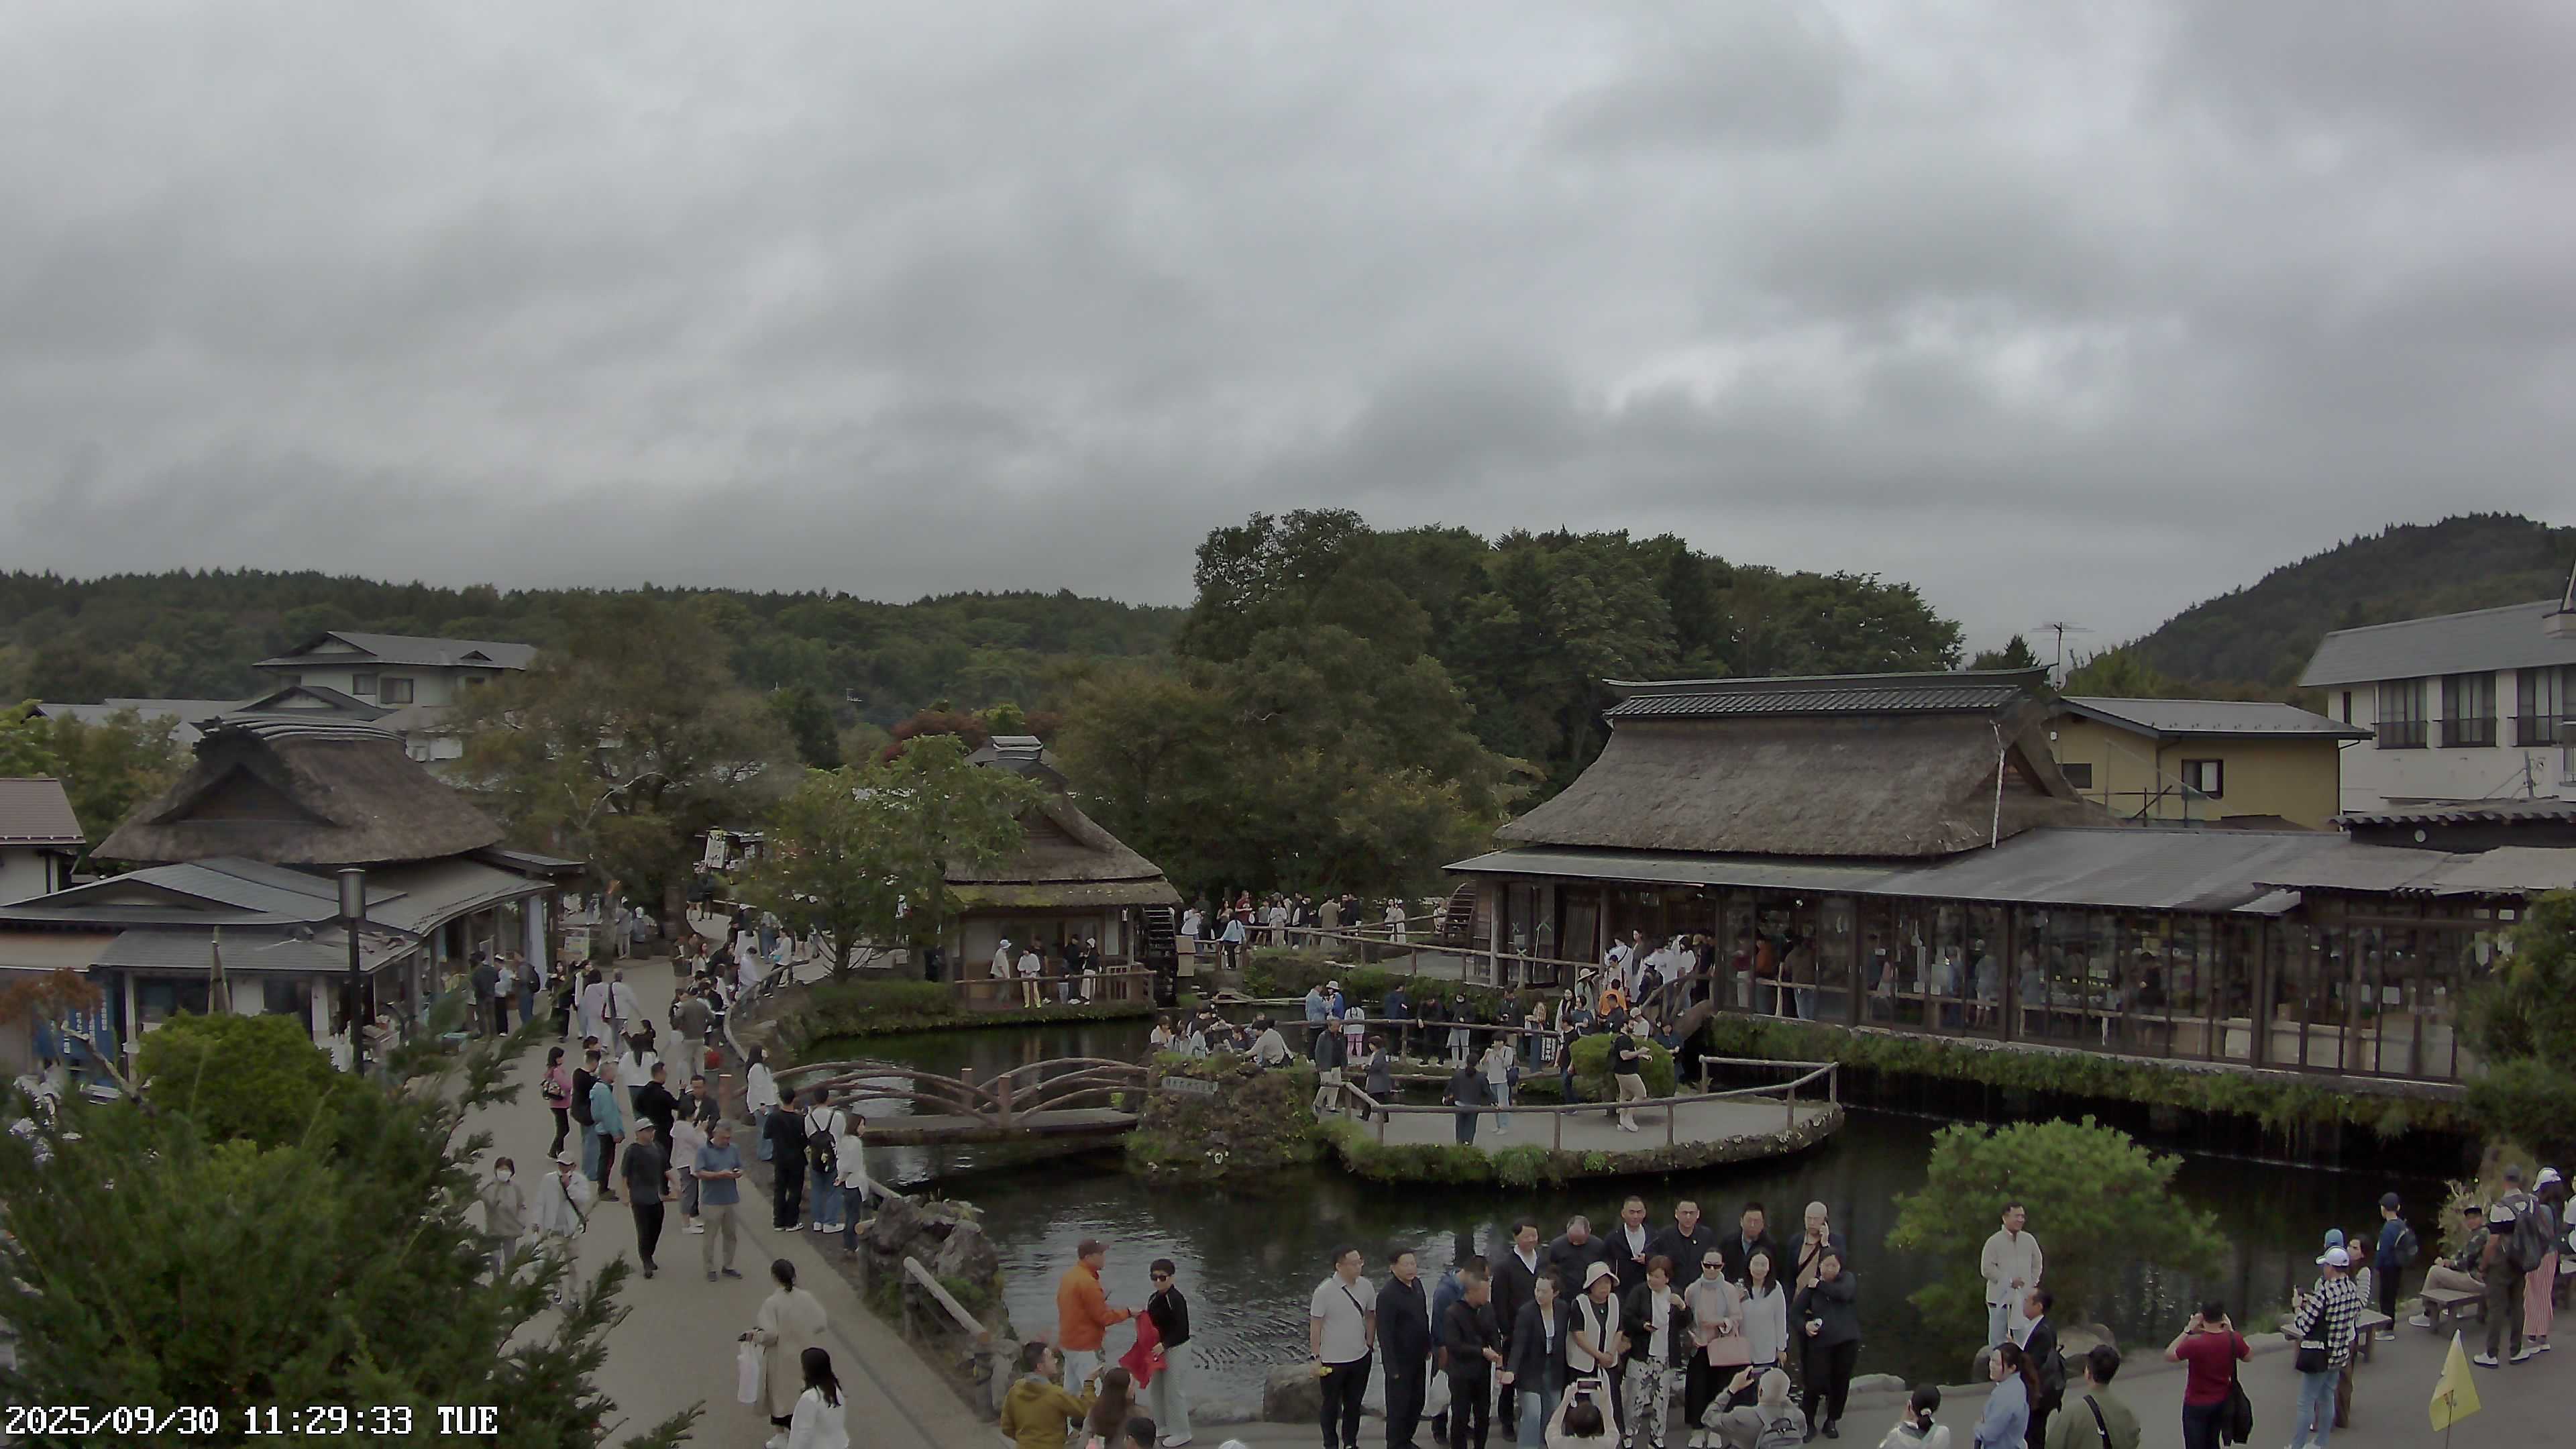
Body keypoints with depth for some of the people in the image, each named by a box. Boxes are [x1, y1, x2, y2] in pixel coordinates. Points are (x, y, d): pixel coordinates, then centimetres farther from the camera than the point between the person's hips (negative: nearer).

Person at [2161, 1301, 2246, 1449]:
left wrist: (2187, 1331, -12)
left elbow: (2169, 1356, -12)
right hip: (2221, 1403, 5)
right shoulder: (2234, 1339, -14)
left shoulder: (2195, 1343, -29)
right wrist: (2231, 1331, 6)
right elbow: (2248, 1356, 8)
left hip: (2197, 1405, -5)